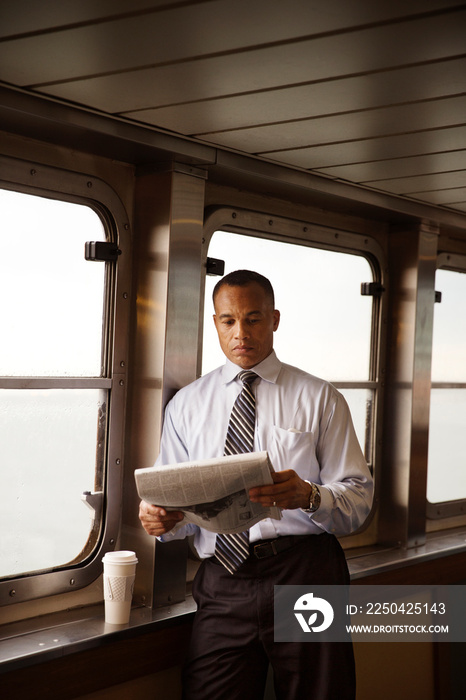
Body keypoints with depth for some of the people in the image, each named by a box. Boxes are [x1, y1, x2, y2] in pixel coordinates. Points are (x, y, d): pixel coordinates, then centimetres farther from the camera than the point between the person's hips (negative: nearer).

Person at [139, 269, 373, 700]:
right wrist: (162, 518, -11)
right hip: (223, 582, 1)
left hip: (307, 573, -1)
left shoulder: (319, 398, 8)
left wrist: (309, 497, -20)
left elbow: (359, 498, 1)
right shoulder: (186, 405, 15)